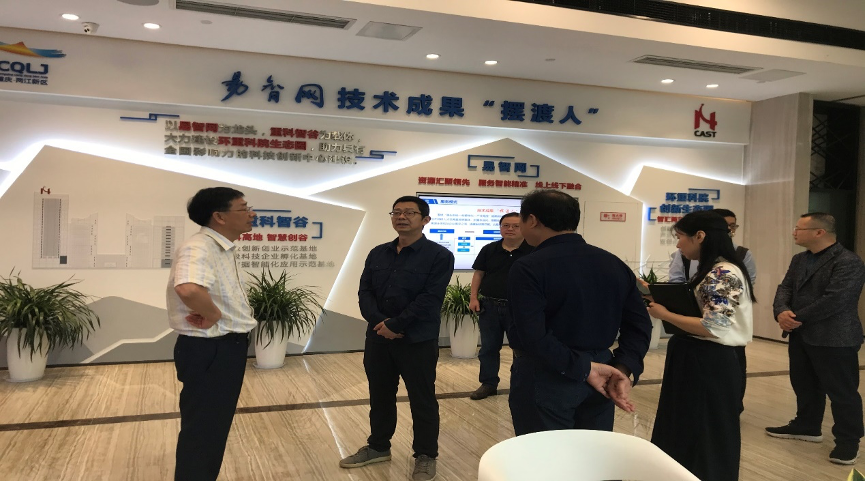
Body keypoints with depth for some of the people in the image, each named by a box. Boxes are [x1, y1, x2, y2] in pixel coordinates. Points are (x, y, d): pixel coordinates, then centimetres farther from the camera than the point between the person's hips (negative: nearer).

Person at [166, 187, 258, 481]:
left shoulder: (222, 249, 10)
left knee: (215, 428, 22)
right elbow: (189, 290, -44)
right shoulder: (199, 248, -22)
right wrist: (212, 315, -24)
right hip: (207, 351, -10)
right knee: (201, 431, 5)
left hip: (226, 348, 10)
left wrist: (211, 314, 3)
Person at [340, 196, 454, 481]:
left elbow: (430, 299, -16)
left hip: (418, 341, -5)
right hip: (377, 338, 5)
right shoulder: (377, 254, 10)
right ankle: (378, 447, 36)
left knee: (422, 400, 7)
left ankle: (426, 455, 23)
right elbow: (364, 292, 4)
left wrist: (395, 325, -18)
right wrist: (379, 323, -13)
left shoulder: (439, 256, -8)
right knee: (380, 396, 17)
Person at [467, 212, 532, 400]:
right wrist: (473, 297, 0)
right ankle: (488, 384, 24)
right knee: (488, 348, 11)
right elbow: (478, 274, 8)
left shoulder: (533, 251, -5)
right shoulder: (489, 250, 5)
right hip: (490, 306, 3)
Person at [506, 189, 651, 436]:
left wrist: (583, 368, -17)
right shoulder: (615, 264, 6)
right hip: (598, 378, 6)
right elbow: (639, 324, 2)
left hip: (545, 379, -6)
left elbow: (531, 335, -24)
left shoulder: (528, 268, -15)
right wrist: (622, 370, -6)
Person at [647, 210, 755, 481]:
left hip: (708, 365, -10)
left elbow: (713, 328, -24)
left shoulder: (723, 274, -19)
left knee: (703, 438, 5)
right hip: (695, 361, 10)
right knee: (685, 433, 18)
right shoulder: (711, 271, 12)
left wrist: (664, 314, -17)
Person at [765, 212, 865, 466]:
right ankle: (807, 426, 33)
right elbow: (785, 288, 6)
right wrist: (781, 312, -16)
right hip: (800, 336, 8)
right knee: (804, 386, 18)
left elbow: (835, 300, -25)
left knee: (842, 391, 2)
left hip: (834, 339, -8)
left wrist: (797, 317, -19)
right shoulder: (799, 260, 12)